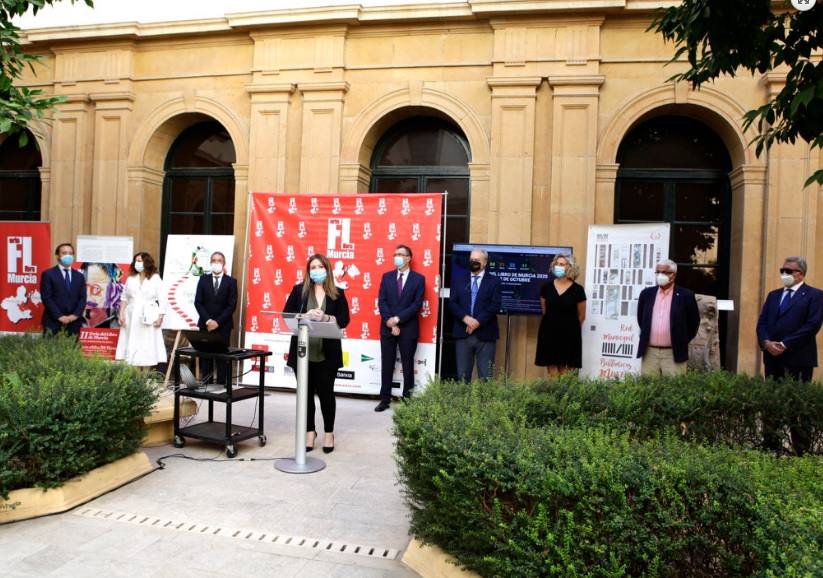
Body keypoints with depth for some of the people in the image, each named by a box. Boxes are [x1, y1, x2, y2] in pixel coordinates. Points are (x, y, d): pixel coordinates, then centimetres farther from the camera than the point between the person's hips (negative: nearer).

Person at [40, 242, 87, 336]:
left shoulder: (79, 276, 15)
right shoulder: (48, 274, 3)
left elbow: (82, 298, 8)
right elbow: (46, 298, -5)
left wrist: (75, 315, -7)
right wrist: (59, 316, -13)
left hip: (74, 323, 3)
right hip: (53, 322, -3)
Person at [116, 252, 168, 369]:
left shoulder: (155, 278, 2)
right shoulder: (131, 278, 12)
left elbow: (162, 300, -3)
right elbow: (124, 298, 12)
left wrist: (160, 317, -10)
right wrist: (121, 314, 3)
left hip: (148, 318, -3)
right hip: (132, 317, 3)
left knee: (147, 347, -3)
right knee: (132, 346, 1)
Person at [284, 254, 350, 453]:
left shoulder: (337, 293, 4)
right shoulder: (299, 290, 5)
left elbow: (344, 320, -1)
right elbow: (286, 315, 1)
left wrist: (326, 318, -18)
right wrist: (305, 316, -16)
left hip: (327, 353, -1)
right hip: (302, 352, 1)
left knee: (326, 392, 5)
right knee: (306, 392, 10)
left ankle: (329, 433, 21)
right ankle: (310, 431, 26)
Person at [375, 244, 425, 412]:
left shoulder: (418, 279, 0)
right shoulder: (387, 277, 8)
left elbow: (417, 304, -8)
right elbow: (381, 302, 1)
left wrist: (397, 319, -15)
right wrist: (390, 322, -11)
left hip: (408, 328, -2)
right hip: (387, 327, 3)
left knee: (407, 365, 5)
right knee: (386, 365, 8)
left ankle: (407, 399, 14)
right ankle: (385, 399, 16)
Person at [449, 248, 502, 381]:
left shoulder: (493, 281, 5)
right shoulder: (460, 281, 14)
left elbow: (495, 305, -6)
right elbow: (452, 303, 3)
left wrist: (478, 321, -16)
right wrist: (465, 318, -14)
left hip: (485, 335, -2)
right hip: (463, 334, 3)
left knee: (485, 377, -1)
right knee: (462, 376, 6)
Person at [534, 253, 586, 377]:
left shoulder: (577, 289, -6)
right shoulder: (547, 286, 2)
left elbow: (581, 315, 6)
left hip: (569, 334, -2)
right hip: (549, 332, 2)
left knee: (565, 370, 0)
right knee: (551, 369, 6)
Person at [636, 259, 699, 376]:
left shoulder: (685, 295, -2)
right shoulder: (646, 294, 7)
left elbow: (694, 322, 5)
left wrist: (682, 342, 7)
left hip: (674, 354, -3)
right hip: (649, 352, 3)